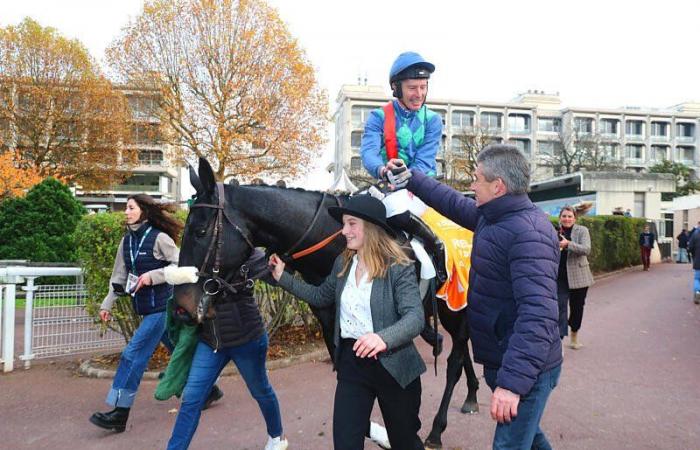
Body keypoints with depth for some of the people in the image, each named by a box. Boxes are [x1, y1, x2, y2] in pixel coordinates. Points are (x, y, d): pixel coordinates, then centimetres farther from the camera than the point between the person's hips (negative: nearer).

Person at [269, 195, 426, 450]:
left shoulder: (399, 268, -16)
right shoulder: (342, 263, 3)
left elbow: (415, 317, -25)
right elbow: (321, 297, 17)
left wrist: (385, 337, -44)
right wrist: (282, 277, 12)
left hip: (392, 365, -4)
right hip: (350, 362, 4)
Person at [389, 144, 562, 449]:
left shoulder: (529, 233, -26)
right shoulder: (491, 216, 4)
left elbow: (538, 315, -33)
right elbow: (454, 203, 22)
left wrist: (512, 383, -36)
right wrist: (411, 179, 24)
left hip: (526, 370, -10)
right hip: (503, 363, 10)